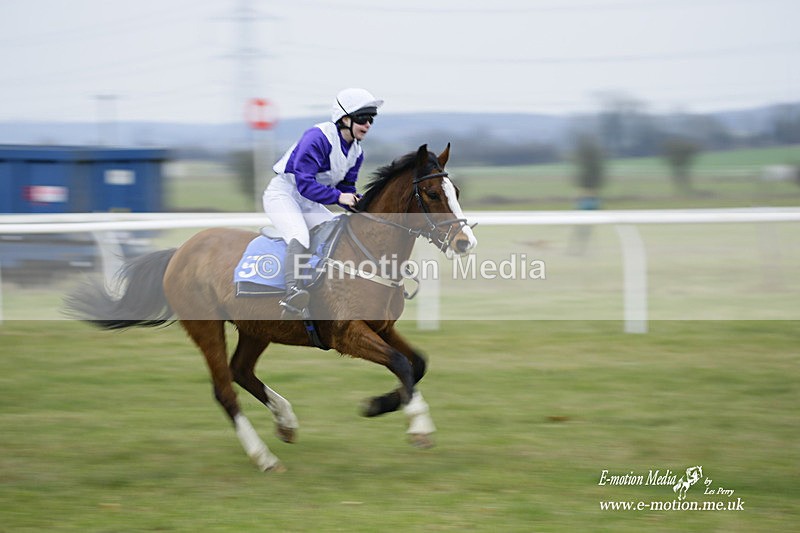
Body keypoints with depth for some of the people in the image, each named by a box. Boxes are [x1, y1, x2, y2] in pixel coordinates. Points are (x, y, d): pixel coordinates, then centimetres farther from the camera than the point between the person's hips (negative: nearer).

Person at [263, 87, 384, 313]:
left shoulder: (356, 152, 4)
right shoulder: (318, 138, -23)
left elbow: (347, 188, 9)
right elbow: (304, 183, -28)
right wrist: (338, 196, -35)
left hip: (309, 202, 9)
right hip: (282, 193, -9)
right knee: (300, 237, -32)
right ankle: (292, 290, -47)